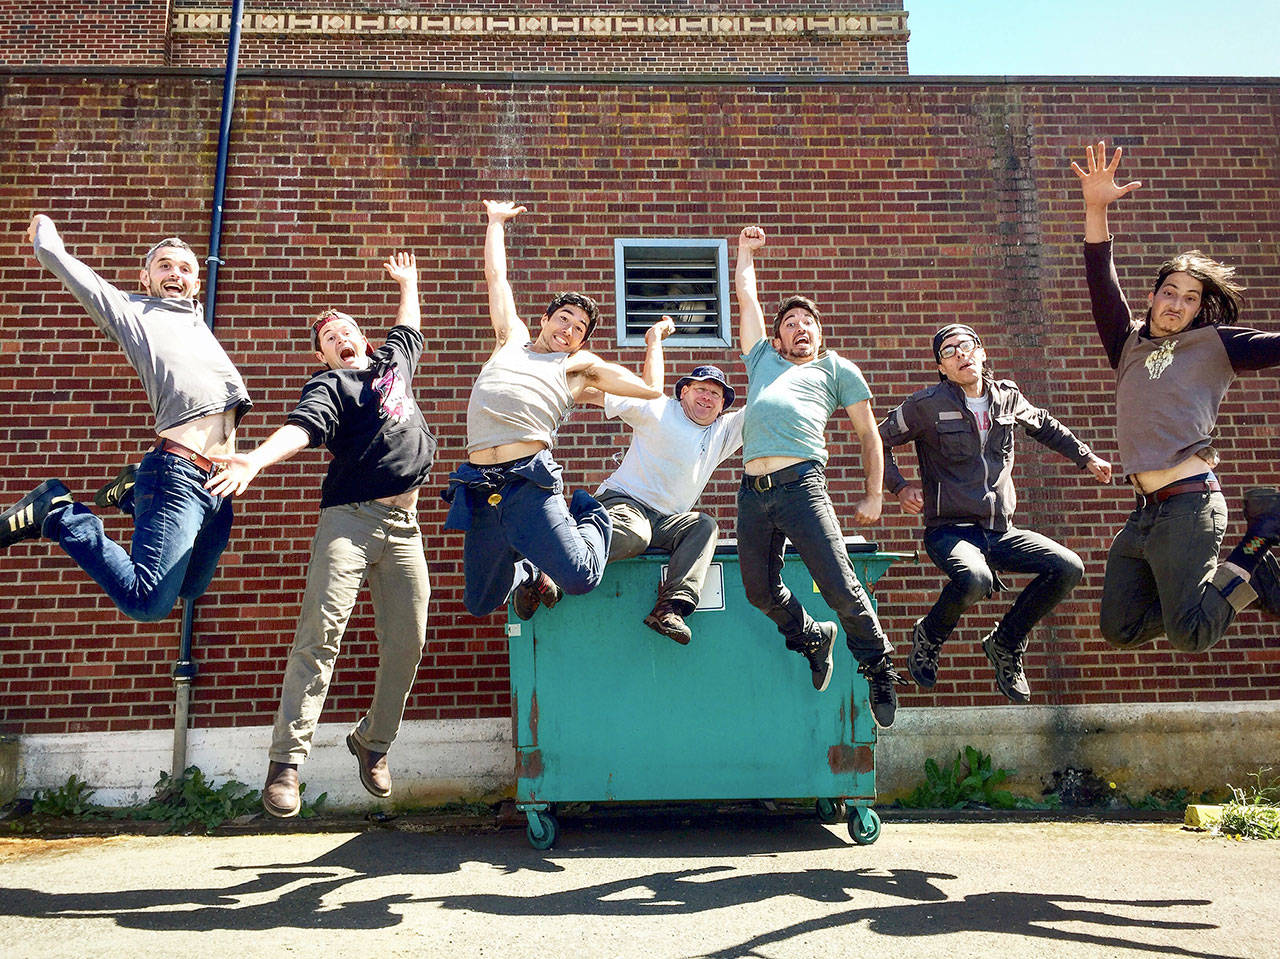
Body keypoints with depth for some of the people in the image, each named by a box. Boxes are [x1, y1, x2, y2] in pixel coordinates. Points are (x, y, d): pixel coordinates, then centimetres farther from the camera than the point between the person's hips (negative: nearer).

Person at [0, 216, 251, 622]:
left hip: (219, 482, 7)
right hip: (178, 469, -7)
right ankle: (57, 512, 1)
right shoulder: (131, 310, 10)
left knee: (191, 588, 19)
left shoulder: (198, 323, 27)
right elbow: (59, 259, 11)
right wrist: (44, 229, 28)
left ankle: (135, 492, 28)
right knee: (148, 603, -16)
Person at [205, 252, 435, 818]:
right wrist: (256, 459, -33)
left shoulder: (394, 360, 24)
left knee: (406, 643, 1)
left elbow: (409, 325, 46)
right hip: (350, 517, -5)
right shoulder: (328, 386, 5)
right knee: (321, 633, -15)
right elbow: (301, 428, -15)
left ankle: (373, 743, 20)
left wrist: (408, 283, 54)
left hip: (404, 525, 5)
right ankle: (286, 760, -12)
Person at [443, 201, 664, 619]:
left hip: (530, 481, -2)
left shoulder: (579, 365, 21)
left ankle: (591, 517, 16)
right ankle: (529, 570, 37)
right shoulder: (512, 340, 27)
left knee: (580, 577, -17)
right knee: (479, 603, 5)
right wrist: (496, 222, 40)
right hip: (478, 487, 2)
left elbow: (652, 390, 21)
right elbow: (496, 276, 32)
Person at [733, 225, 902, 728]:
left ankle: (879, 668, 14)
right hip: (753, 492, 3)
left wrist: (873, 497, 10)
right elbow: (746, 293, 36)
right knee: (761, 591, 3)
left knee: (841, 588, -9)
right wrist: (747, 249, 48)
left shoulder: (837, 369, 22)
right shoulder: (763, 358, 29)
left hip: (801, 483, -3)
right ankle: (813, 638, 31)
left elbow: (869, 436, 19)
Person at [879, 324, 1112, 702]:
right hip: (949, 530, -5)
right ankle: (929, 636, -1)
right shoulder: (927, 404, -5)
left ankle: (1005, 644, 11)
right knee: (976, 579, -36)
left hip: (1001, 532, 6)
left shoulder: (1008, 396, 10)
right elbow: (878, 441, 5)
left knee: (1068, 568, -11)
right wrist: (900, 487, -7)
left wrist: (1086, 458, 31)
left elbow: (1044, 426, 31)